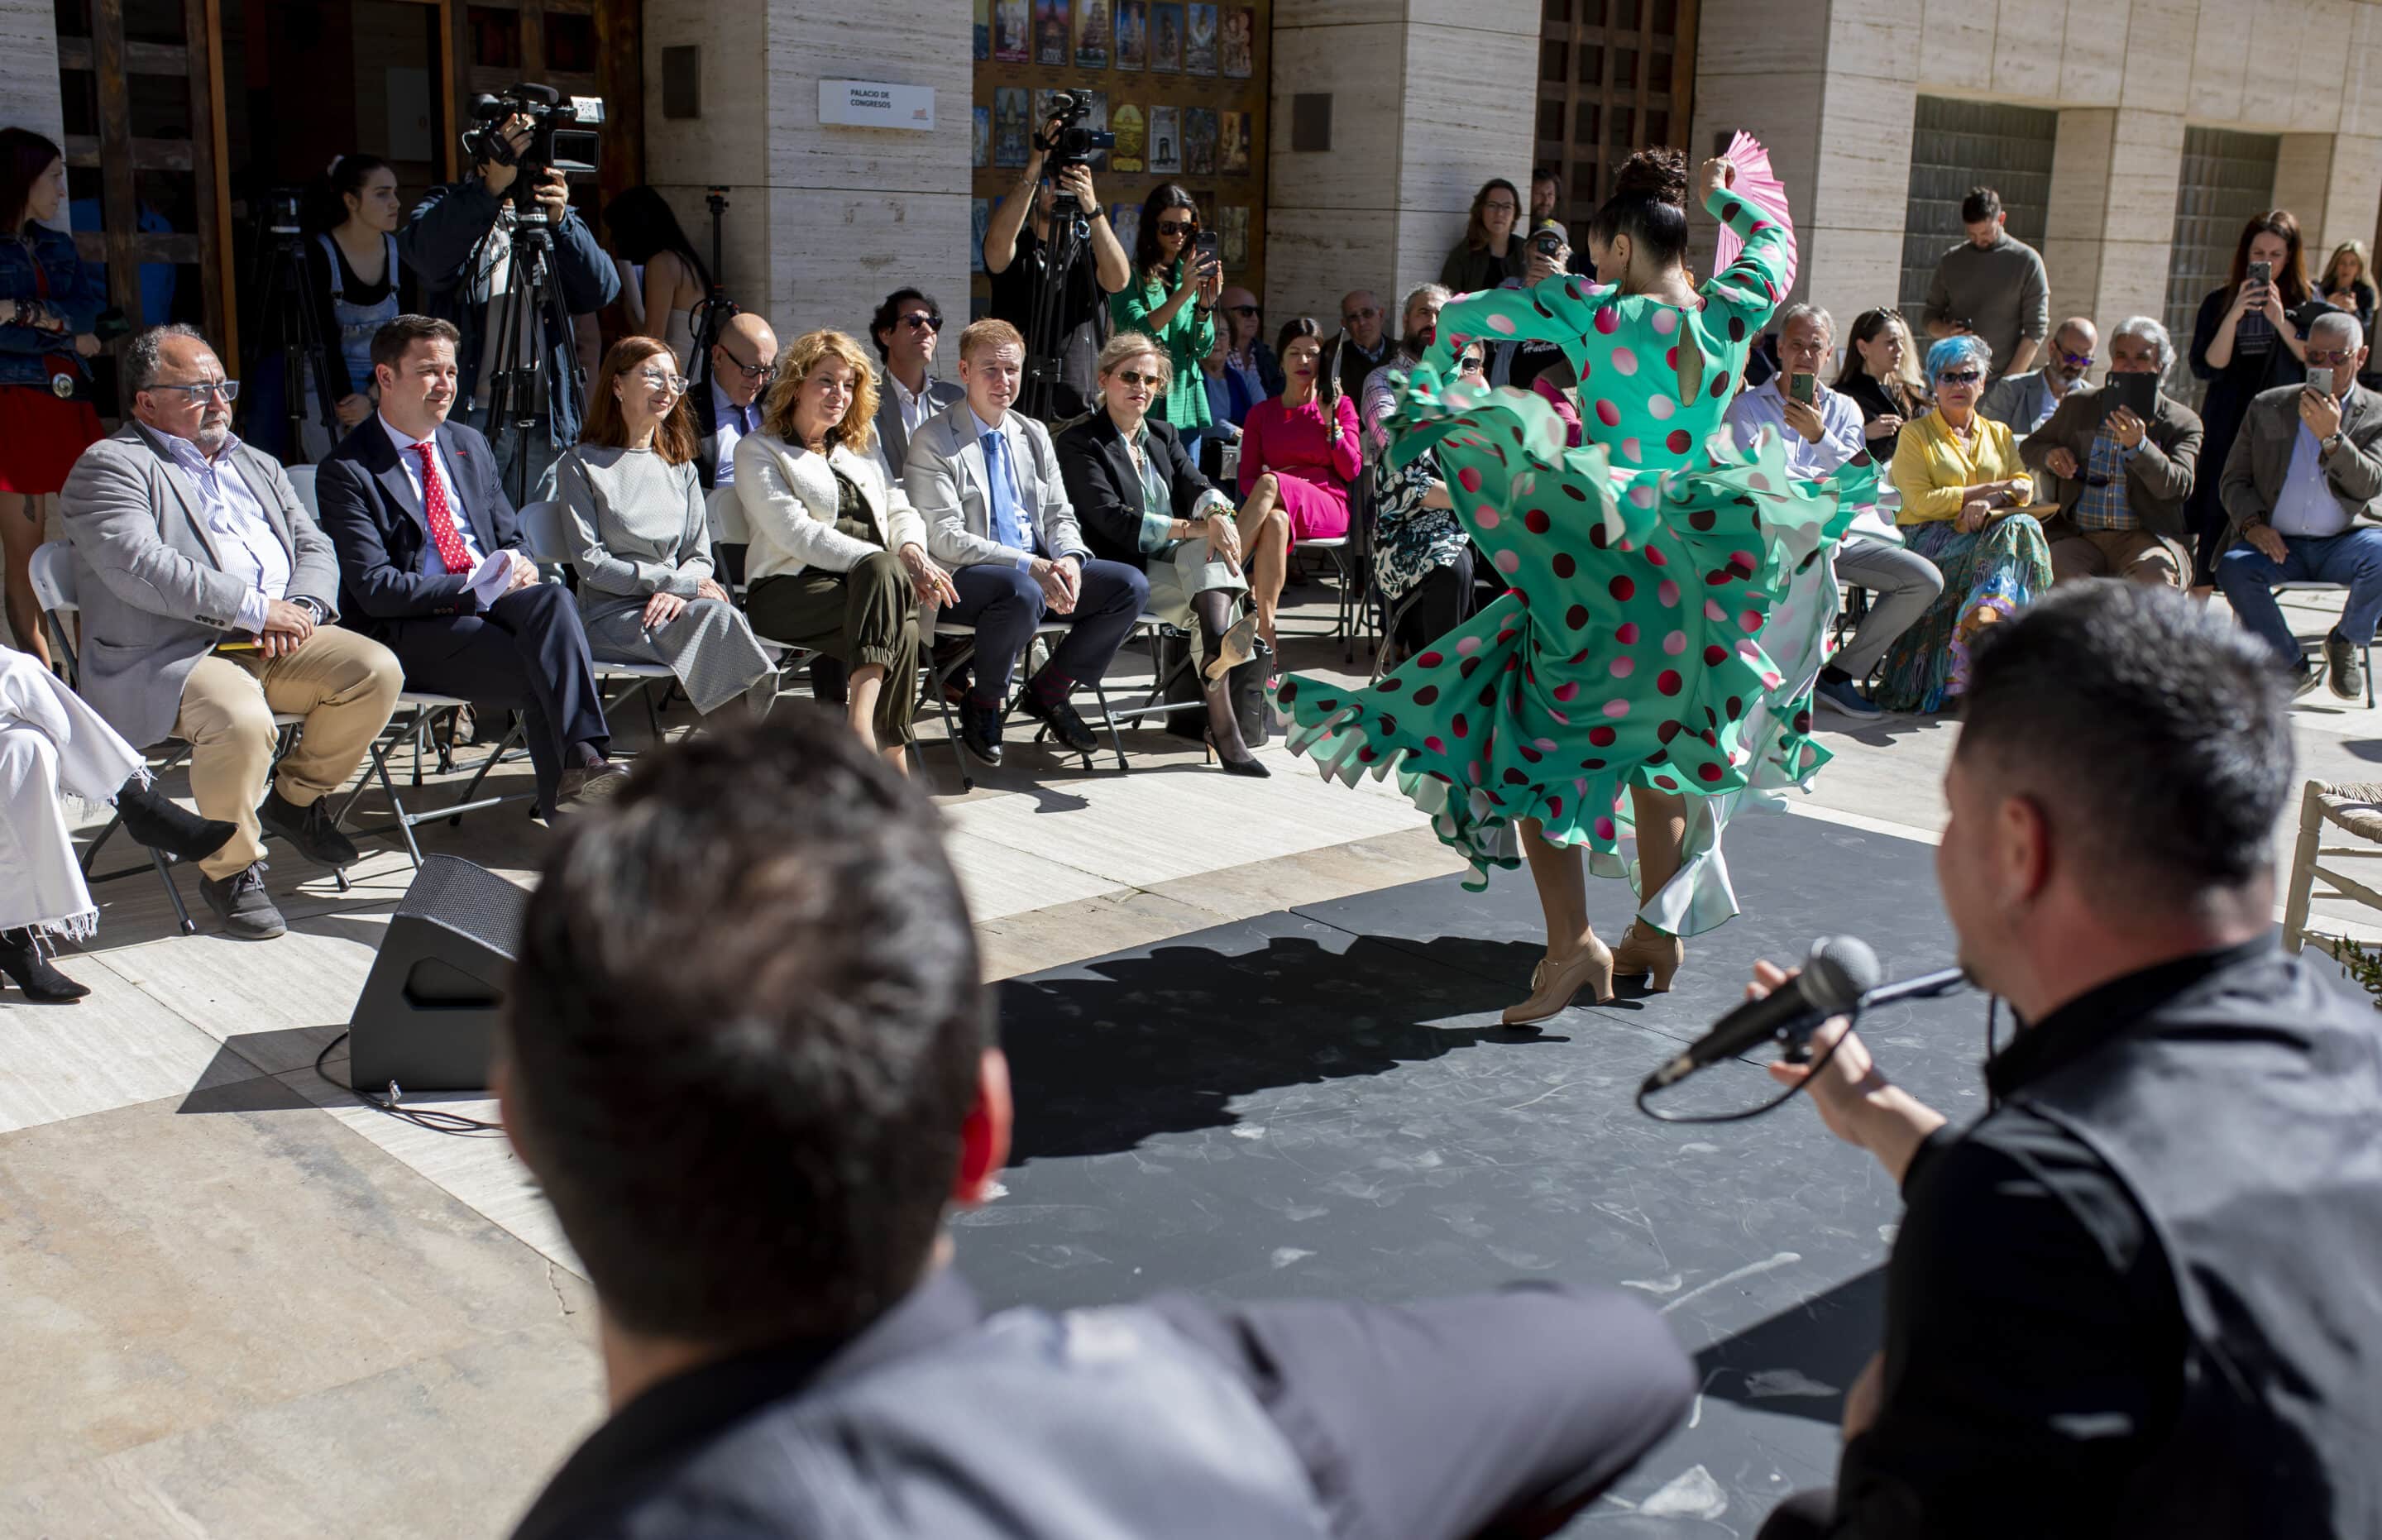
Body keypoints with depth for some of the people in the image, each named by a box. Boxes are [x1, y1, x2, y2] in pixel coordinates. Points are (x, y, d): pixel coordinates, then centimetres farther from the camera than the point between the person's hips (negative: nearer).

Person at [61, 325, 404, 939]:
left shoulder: (256, 465, 24)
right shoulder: (110, 467, -1)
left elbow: (314, 547, 18)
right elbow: (138, 567, -18)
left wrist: (301, 608, -6)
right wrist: (255, 608, -19)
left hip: (275, 644, 7)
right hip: (163, 659, -7)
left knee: (376, 670, -15)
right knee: (240, 717, -36)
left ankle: (295, 797, 9)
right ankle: (228, 869, -11)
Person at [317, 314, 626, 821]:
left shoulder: (470, 445, 19)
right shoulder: (347, 471, -3)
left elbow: (510, 537, 24)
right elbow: (374, 588, -11)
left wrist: (520, 567, -2)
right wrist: (475, 587, -17)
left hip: (494, 601, 5)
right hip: (416, 632, -5)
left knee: (555, 599, -31)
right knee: (541, 674, -31)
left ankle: (581, 765, -41)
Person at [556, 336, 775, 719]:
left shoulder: (679, 465, 20)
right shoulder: (581, 464, 3)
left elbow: (700, 556, 12)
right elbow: (590, 563, -6)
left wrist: (675, 594, -12)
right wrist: (683, 583, -13)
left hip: (671, 607, 4)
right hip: (612, 615, -4)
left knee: (720, 616, -32)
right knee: (717, 616, -32)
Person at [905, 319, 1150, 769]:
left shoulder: (1034, 435, 16)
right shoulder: (933, 441, -5)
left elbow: (1059, 516, 15)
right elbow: (944, 538, -14)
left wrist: (1068, 558, -10)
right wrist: (1028, 566, -23)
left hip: (1040, 568, 7)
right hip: (967, 576, -6)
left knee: (1131, 585, -13)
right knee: (1023, 594, -39)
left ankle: (1047, 691, 3)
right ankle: (983, 704, -11)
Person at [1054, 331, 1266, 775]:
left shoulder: (1163, 436, 21)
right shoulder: (1079, 443, 0)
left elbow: (1195, 485, 3)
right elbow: (1112, 519, -15)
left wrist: (1217, 513, -23)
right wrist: (1191, 527, -22)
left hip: (1180, 561, 5)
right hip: (1126, 570, -5)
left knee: (1211, 543, -30)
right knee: (1211, 601, -29)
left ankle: (1218, 645, -55)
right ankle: (1224, 728, -43)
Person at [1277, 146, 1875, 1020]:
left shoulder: (1596, 314, -12)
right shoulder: (1733, 315, 0)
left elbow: (1460, 317, -2)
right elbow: (1774, 239, 24)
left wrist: (1431, 379, 18)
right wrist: (1719, 195, 41)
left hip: (1602, 568, -6)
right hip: (1693, 573, 6)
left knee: (1532, 747, 2)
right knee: (1655, 749, 19)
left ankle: (1573, 944, -7)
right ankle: (1657, 934, 29)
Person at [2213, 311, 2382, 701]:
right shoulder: (2268, 407, 12)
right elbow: (2235, 479, 10)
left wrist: (2331, 436, -22)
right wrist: (2251, 523, -10)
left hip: (2344, 543, -1)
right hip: (2279, 543, 1)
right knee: (2233, 567, -31)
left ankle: (2345, 641, -3)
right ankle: (2292, 666, -11)